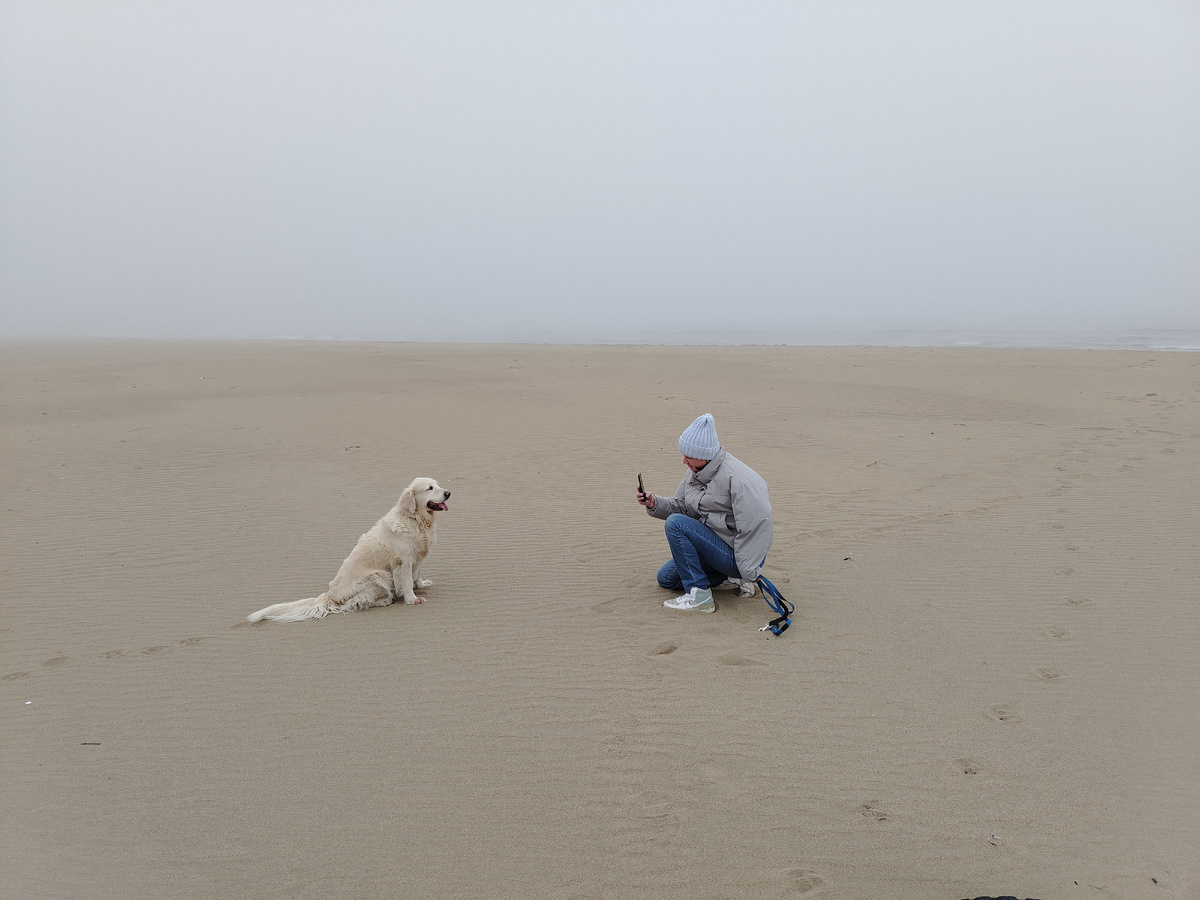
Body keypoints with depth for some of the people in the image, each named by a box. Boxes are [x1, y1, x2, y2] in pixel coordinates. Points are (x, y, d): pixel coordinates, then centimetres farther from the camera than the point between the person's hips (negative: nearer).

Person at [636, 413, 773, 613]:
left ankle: (699, 596, -17)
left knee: (676, 523, -22)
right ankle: (733, 577, 12)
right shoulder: (696, 472, 2)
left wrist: (747, 573, -25)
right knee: (666, 578, 17)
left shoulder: (736, 478, -26)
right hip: (714, 544, 10)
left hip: (736, 553, -10)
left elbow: (757, 527, -28)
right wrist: (654, 503, -10)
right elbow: (679, 506, 10)